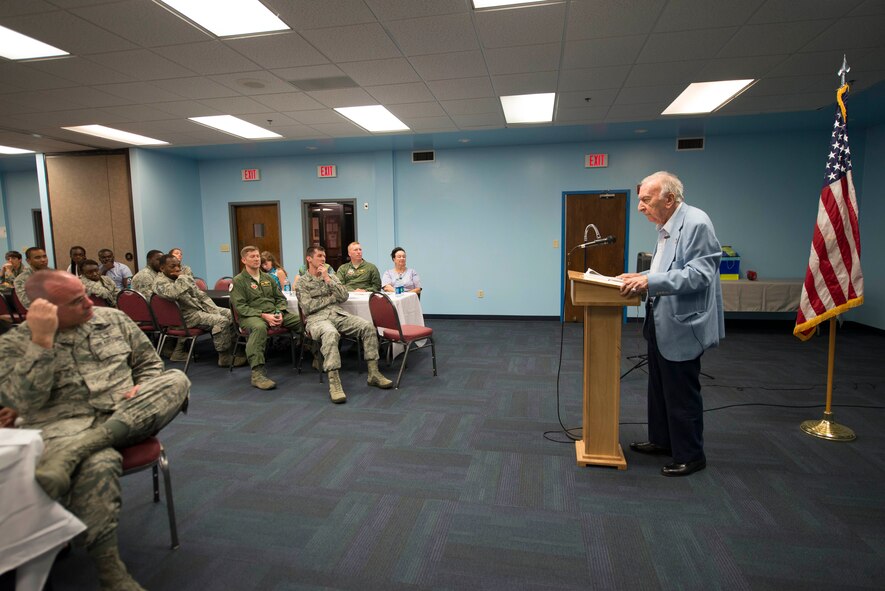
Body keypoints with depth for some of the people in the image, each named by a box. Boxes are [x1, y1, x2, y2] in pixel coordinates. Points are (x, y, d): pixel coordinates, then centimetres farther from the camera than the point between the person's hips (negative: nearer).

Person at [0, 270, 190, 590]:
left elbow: (149, 363, 19)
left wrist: (145, 392, -3)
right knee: (98, 465, -38)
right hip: (65, 425, -3)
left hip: (126, 417, 4)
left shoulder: (113, 318, 12)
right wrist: (42, 340, -16)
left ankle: (78, 449, -36)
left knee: (176, 380, -25)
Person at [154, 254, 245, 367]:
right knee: (221, 321, -27)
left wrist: (215, 310, 1)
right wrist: (181, 277, -19)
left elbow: (201, 295, 14)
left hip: (201, 307, 9)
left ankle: (233, 348, 1)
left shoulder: (186, 278, 13)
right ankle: (225, 357, -18)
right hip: (187, 316, -8)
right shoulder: (160, 283, -11)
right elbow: (172, 293, -34)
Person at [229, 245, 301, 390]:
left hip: (274, 313, 6)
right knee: (259, 327, -43)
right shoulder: (238, 281, 4)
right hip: (251, 316, -5)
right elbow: (240, 306, -7)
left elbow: (280, 298, 21)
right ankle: (258, 373, -43)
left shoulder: (267, 278, 22)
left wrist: (279, 313, -1)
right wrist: (263, 315, -18)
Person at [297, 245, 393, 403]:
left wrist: (328, 279, -1)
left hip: (338, 315, 5)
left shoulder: (331, 276, 22)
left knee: (368, 326, -21)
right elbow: (307, 307, -6)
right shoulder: (302, 282, 9)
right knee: (330, 333, -41)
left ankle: (373, 373, -18)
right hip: (317, 318, -4)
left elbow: (344, 297, 6)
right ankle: (334, 383, -43)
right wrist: (332, 297, 1)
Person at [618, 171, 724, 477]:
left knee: (682, 394, 5)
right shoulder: (666, 227, 10)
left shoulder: (696, 223, -19)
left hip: (682, 326, -10)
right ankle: (661, 440, 38)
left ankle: (690, 455, 22)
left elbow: (699, 274, -26)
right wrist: (640, 277, 7)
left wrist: (650, 281, -29)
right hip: (661, 323, 10)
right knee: (659, 388, 21)